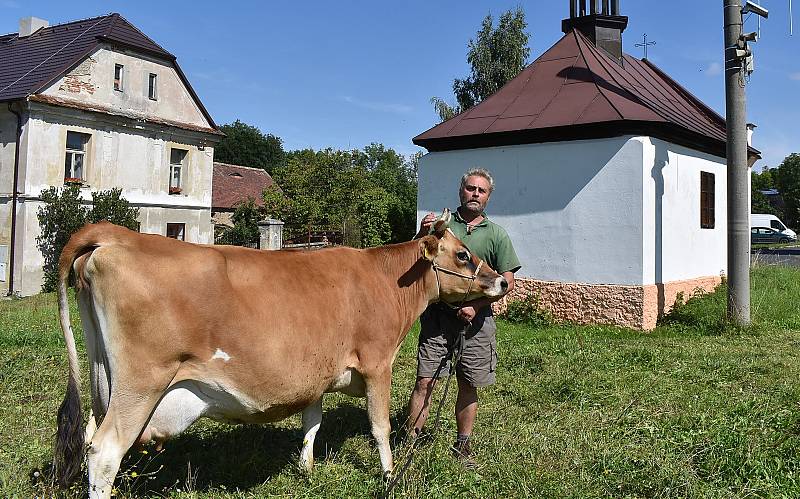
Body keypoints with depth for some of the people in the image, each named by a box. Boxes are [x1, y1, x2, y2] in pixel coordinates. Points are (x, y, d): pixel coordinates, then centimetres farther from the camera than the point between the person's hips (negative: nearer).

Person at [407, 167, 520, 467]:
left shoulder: (496, 235, 7)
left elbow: (507, 282, 3)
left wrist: (476, 305, -10)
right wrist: (422, 235, -13)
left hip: (475, 320, 1)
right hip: (437, 316, -1)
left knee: (469, 386, 9)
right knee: (425, 382, -3)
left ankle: (462, 447, 24)